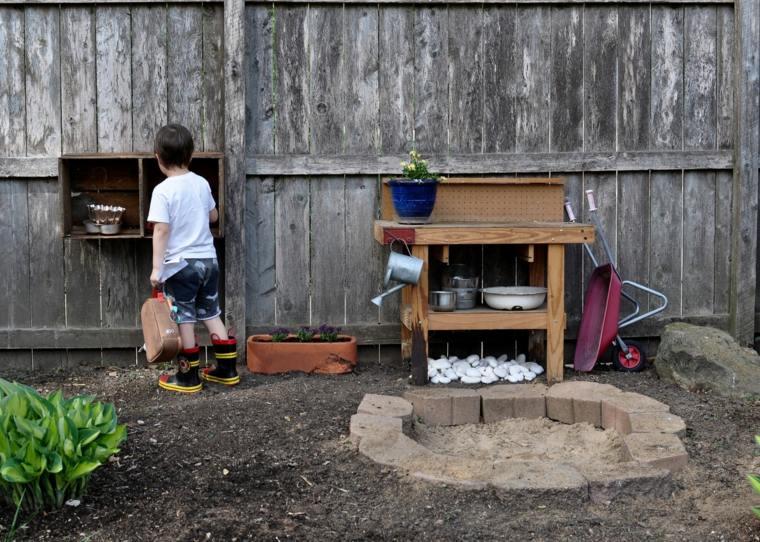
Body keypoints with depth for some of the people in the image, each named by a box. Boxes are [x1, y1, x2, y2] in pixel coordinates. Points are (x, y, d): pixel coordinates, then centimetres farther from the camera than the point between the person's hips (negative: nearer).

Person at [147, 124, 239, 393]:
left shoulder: (163, 191, -14)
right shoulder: (201, 183, 4)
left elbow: (161, 230, -19)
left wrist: (156, 268, -17)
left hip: (180, 263, -6)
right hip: (208, 259, 6)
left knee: (184, 320, 4)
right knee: (211, 314, 16)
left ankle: (189, 377, 12)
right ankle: (227, 370, 19)